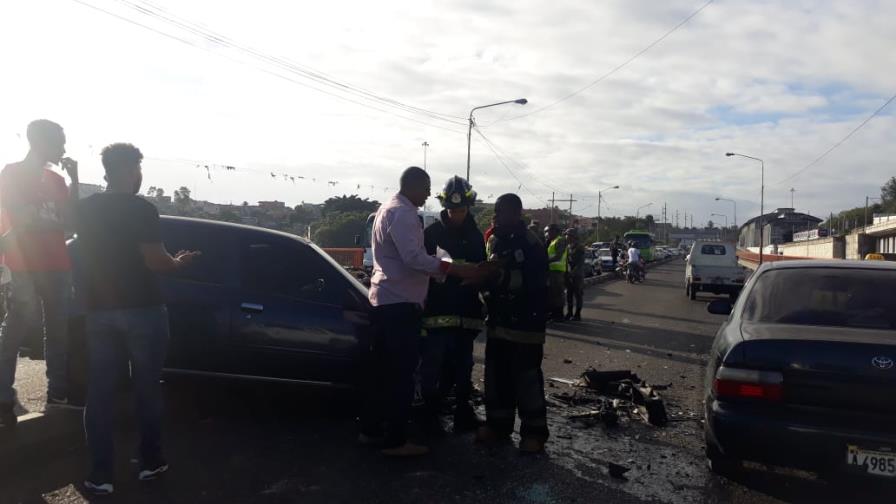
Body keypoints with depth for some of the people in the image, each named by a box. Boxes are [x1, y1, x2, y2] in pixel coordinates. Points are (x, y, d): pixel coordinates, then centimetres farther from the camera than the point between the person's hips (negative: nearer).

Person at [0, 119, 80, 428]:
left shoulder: (56, 179, 15)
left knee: (58, 330, 7)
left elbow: (70, 221, 10)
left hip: (57, 266, 6)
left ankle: (57, 392, 14)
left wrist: (74, 181, 3)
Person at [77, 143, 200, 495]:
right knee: (147, 389, 10)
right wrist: (179, 262, 2)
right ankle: (150, 462, 21)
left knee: (100, 393, 7)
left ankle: (101, 475, 10)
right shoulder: (141, 209, -13)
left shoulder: (86, 209, 7)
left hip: (99, 311, 5)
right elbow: (155, 261, -18)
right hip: (142, 311, -5)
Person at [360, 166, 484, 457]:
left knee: (383, 368, 14)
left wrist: (445, 271, 21)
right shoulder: (402, 214, -14)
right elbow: (414, 257, -26)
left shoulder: (389, 209, 19)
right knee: (402, 372, -5)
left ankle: (371, 430, 21)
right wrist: (456, 269, -27)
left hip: (386, 300, 10)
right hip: (401, 302, -10)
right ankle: (395, 440, 0)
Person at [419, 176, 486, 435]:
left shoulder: (475, 235, 10)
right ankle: (430, 412, 10)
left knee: (463, 366, 11)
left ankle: (463, 412, 22)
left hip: (466, 312, 4)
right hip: (438, 311, -4)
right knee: (434, 365, -2)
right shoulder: (432, 233, -2)